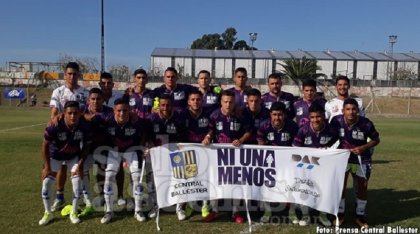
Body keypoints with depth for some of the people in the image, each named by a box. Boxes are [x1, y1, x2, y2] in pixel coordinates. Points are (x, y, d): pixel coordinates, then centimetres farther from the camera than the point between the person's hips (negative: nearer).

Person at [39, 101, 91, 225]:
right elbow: (45, 146, -19)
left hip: (74, 156, 1)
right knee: (47, 181, -6)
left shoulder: (84, 126, -27)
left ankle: (74, 213, 11)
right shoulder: (55, 126, -33)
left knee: (77, 181, -8)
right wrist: (47, 167, -15)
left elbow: (86, 146, -11)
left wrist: (80, 165, -13)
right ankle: (48, 213, 14)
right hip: (55, 155, -1)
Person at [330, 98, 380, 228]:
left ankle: (360, 216, 26)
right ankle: (340, 214, 17)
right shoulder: (337, 120, -19)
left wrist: (363, 148, -21)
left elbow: (376, 140, -7)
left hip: (362, 158, 0)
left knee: (363, 187, 8)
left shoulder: (366, 123, -21)